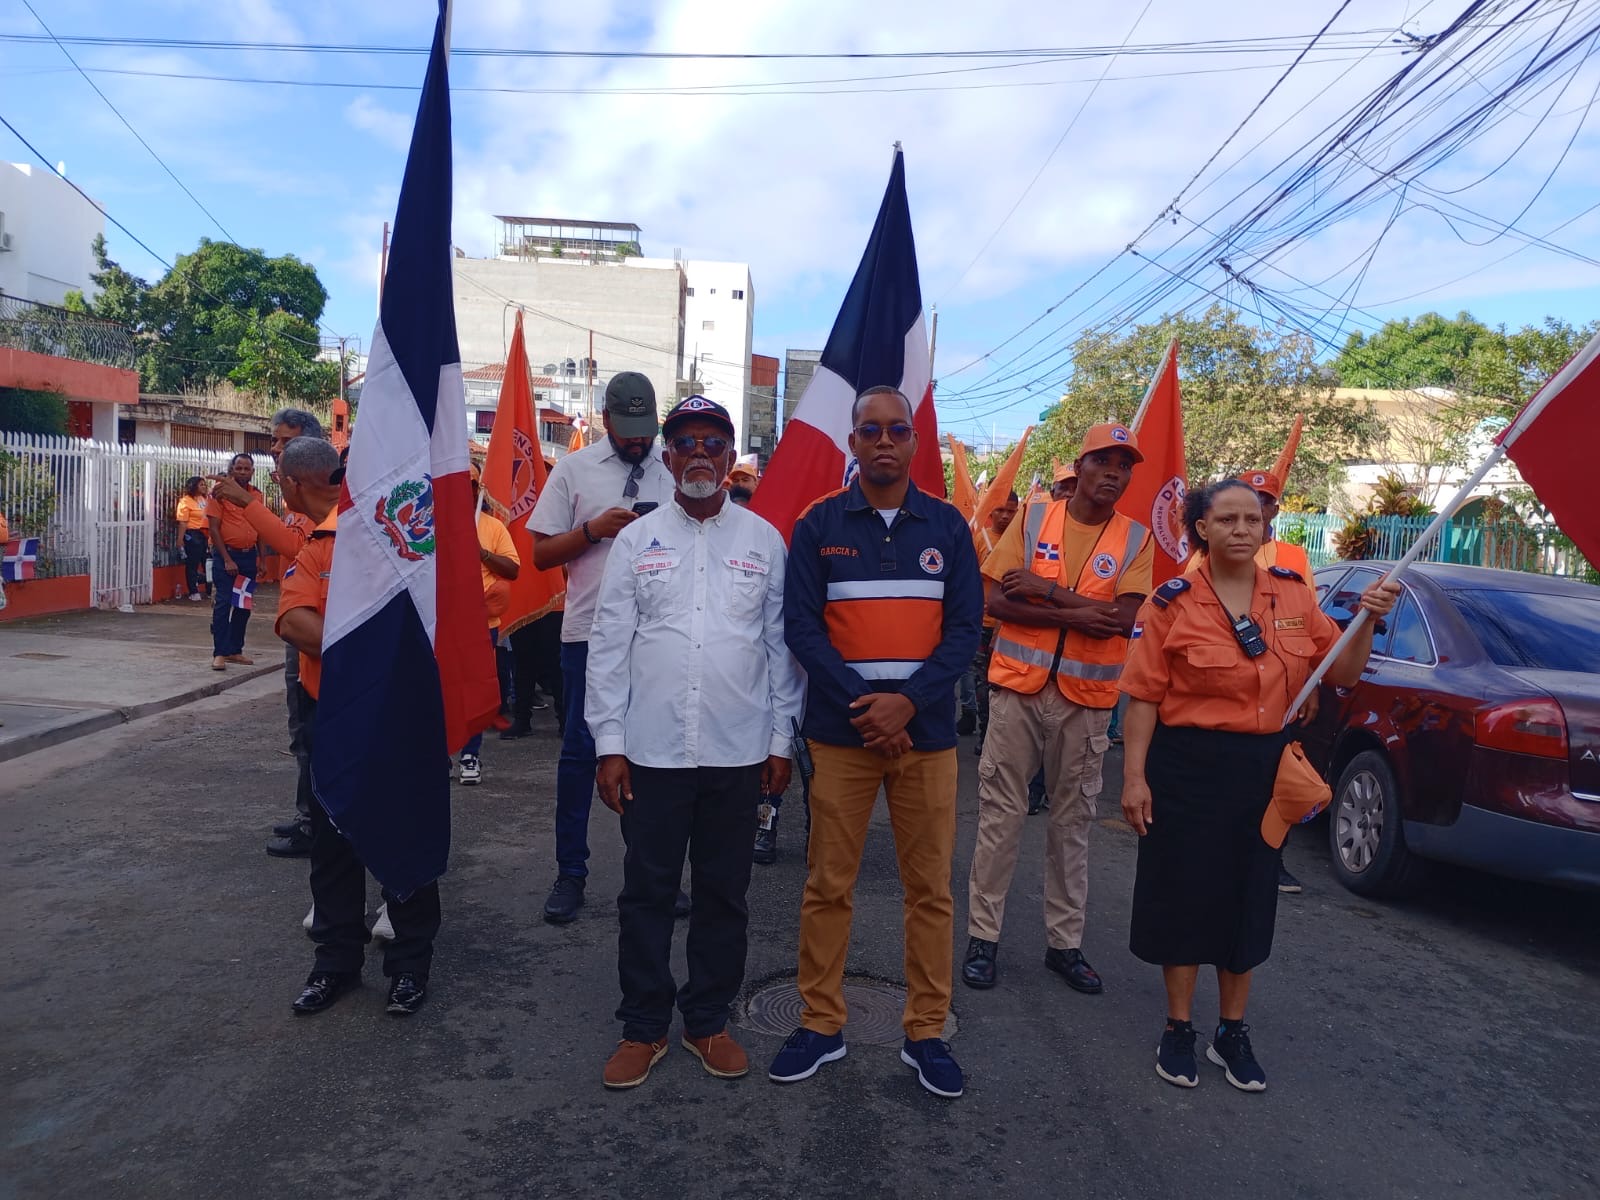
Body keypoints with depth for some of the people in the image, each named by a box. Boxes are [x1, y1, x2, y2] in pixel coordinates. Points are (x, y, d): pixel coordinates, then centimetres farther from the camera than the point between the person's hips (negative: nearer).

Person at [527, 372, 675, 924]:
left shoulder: (675, 470, 7)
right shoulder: (573, 469, 4)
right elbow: (541, 554, 3)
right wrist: (593, 529, -13)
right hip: (590, 631, -1)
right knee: (579, 752, 4)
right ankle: (570, 873, 16)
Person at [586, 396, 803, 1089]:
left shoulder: (763, 541, 5)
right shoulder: (637, 540, 3)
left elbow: (780, 645, 6)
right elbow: (608, 645, 2)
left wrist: (780, 740, 3)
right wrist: (609, 744, -3)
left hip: (738, 752, 1)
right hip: (652, 749, 0)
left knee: (724, 894, 12)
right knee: (647, 893, 9)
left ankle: (708, 1022, 29)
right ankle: (644, 1027, 25)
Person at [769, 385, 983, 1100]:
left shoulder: (946, 525, 7)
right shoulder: (818, 524, 3)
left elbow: (965, 626, 2)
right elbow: (801, 624, -3)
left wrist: (909, 701, -12)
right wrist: (861, 704, -14)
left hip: (927, 730, 1)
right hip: (840, 729, -1)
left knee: (931, 887, 7)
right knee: (828, 886, 5)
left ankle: (926, 1033, 21)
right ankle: (820, 1025, 21)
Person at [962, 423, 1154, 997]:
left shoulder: (1136, 539, 2)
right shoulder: (1034, 519, 1)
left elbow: (1122, 620, -11)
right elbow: (997, 601, -8)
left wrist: (1045, 589, -15)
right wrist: (1077, 614, -16)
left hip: (1086, 697, 1)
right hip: (1019, 686, -1)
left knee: (1073, 821, 10)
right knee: (1000, 813, 4)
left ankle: (1065, 941, 23)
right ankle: (982, 935, 14)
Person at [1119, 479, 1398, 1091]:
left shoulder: (1293, 594, 3)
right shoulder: (1173, 601, -8)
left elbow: (1341, 674, 7)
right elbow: (1144, 695, -8)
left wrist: (1367, 621, -9)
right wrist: (1134, 775, -11)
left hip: (1264, 768, 4)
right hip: (1188, 768, -3)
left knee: (1248, 897, 13)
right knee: (1186, 894, 7)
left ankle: (1233, 1033, 31)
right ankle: (1178, 1029, 26)